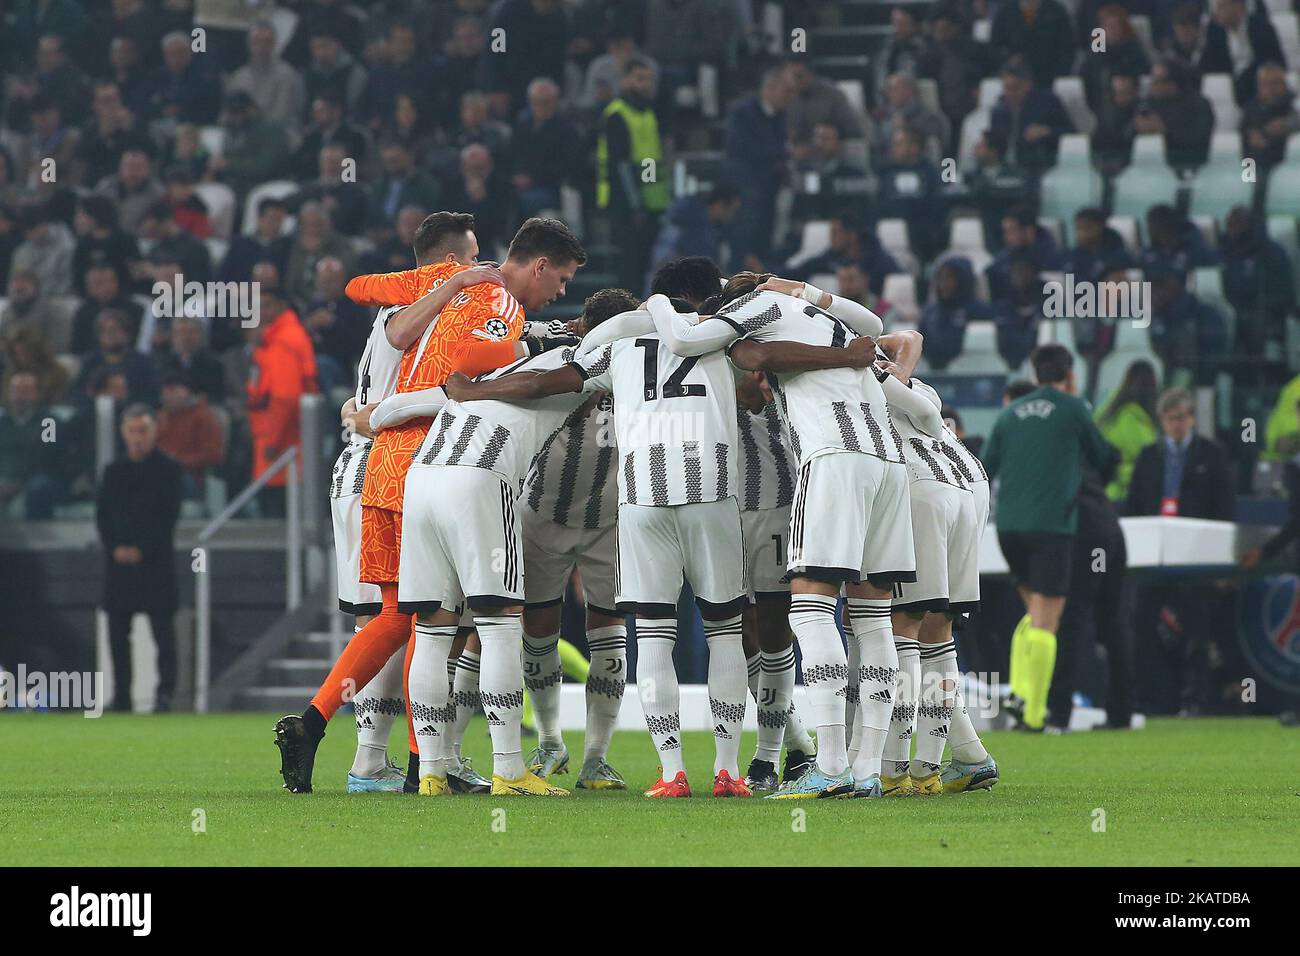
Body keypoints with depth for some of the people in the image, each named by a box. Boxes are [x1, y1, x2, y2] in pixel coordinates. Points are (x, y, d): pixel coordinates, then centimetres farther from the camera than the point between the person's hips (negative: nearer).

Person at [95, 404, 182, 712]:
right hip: (119, 560, 4)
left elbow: (169, 515, -4)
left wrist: (142, 549, -11)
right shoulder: (114, 471, 15)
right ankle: (121, 696, 4)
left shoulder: (168, 470, 2)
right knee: (118, 630, 2)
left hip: (155, 561, -4)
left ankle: (165, 690, -11)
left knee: (162, 627, -8)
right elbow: (101, 514, 11)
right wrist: (115, 548, -4)